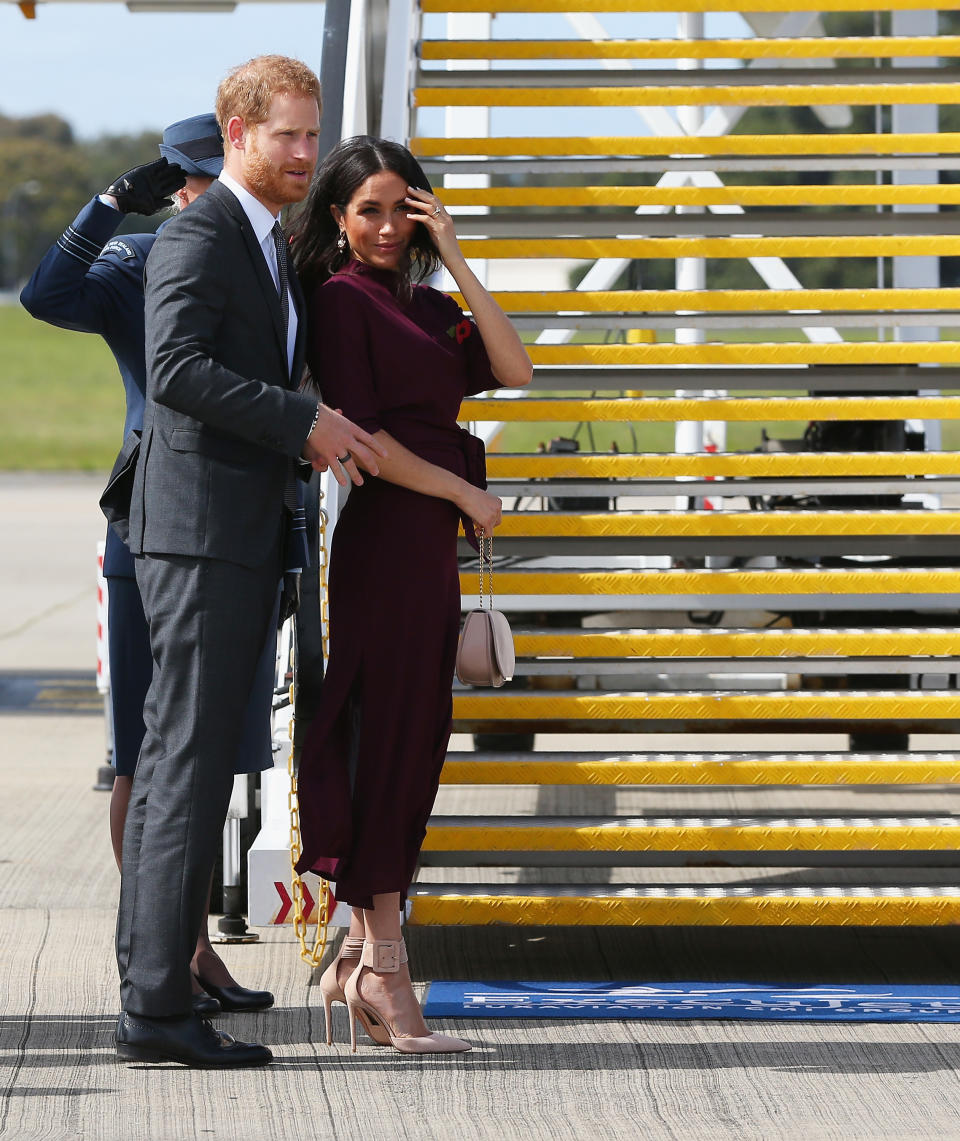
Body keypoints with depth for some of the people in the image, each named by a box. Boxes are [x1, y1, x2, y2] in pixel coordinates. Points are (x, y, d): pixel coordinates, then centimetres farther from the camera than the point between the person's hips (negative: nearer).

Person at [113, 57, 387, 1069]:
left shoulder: (270, 247, 21)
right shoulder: (198, 237, -11)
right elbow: (176, 366, -24)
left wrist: (307, 436, 11)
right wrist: (303, 420, -22)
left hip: (243, 535, 10)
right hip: (199, 529, -10)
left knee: (179, 760, 11)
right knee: (188, 762, -11)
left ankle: (147, 991, 14)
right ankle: (157, 1006, -11)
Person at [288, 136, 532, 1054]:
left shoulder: (425, 306, 17)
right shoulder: (339, 299, -6)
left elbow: (511, 370, 3)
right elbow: (359, 434, -13)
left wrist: (453, 258, 0)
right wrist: (464, 492, -7)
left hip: (428, 547, 8)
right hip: (378, 539, -8)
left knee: (414, 744, 7)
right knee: (384, 737, -8)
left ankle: (361, 958, 12)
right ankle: (382, 969, -7)